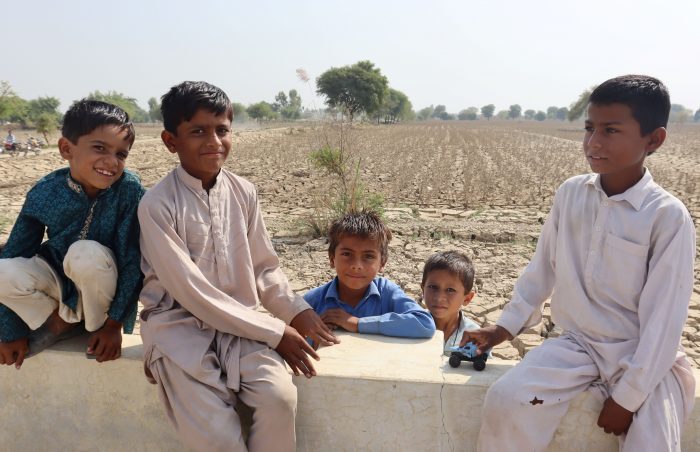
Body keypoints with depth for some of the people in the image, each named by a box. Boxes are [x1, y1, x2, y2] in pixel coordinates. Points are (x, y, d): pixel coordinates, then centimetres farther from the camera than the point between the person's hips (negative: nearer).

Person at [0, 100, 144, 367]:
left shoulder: (129, 189, -24)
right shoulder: (45, 193, -17)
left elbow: (133, 261, -20)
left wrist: (115, 323, -19)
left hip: (102, 288, -2)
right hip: (60, 284, 2)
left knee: (88, 254, -34)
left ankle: (99, 324, -6)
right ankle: (62, 320, 1)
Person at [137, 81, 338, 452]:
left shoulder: (243, 192, 1)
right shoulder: (157, 204, -14)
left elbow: (264, 268, 9)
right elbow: (191, 292, -17)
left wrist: (297, 311, -10)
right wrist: (275, 333, -17)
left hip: (238, 324, 4)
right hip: (180, 324, -3)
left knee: (280, 397, -22)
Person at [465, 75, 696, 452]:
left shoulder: (668, 216, -15)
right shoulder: (569, 194, -2)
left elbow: (663, 321, -14)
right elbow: (541, 268, 9)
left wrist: (627, 397, -15)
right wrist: (505, 326, 8)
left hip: (645, 360, -2)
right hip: (577, 343, 3)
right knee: (504, 402, -18)